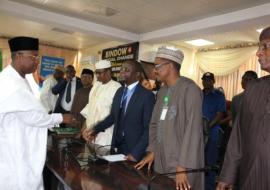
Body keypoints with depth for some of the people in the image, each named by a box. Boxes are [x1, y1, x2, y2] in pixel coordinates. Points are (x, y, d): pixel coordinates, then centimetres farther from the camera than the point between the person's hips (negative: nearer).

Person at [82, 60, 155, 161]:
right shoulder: (119, 91, 5)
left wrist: (136, 153, -19)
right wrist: (95, 129, 3)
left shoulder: (147, 95, -15)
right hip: (118, 146, 6)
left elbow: (149, 128, -15)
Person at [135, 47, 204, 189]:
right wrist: (152, 151, 5)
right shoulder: (162, 91, 9)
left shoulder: (189, 88, -14)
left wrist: (182, 166, -20)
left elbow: (192, 129, -19)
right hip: (161, 160, 7)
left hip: (181, 163, -7)